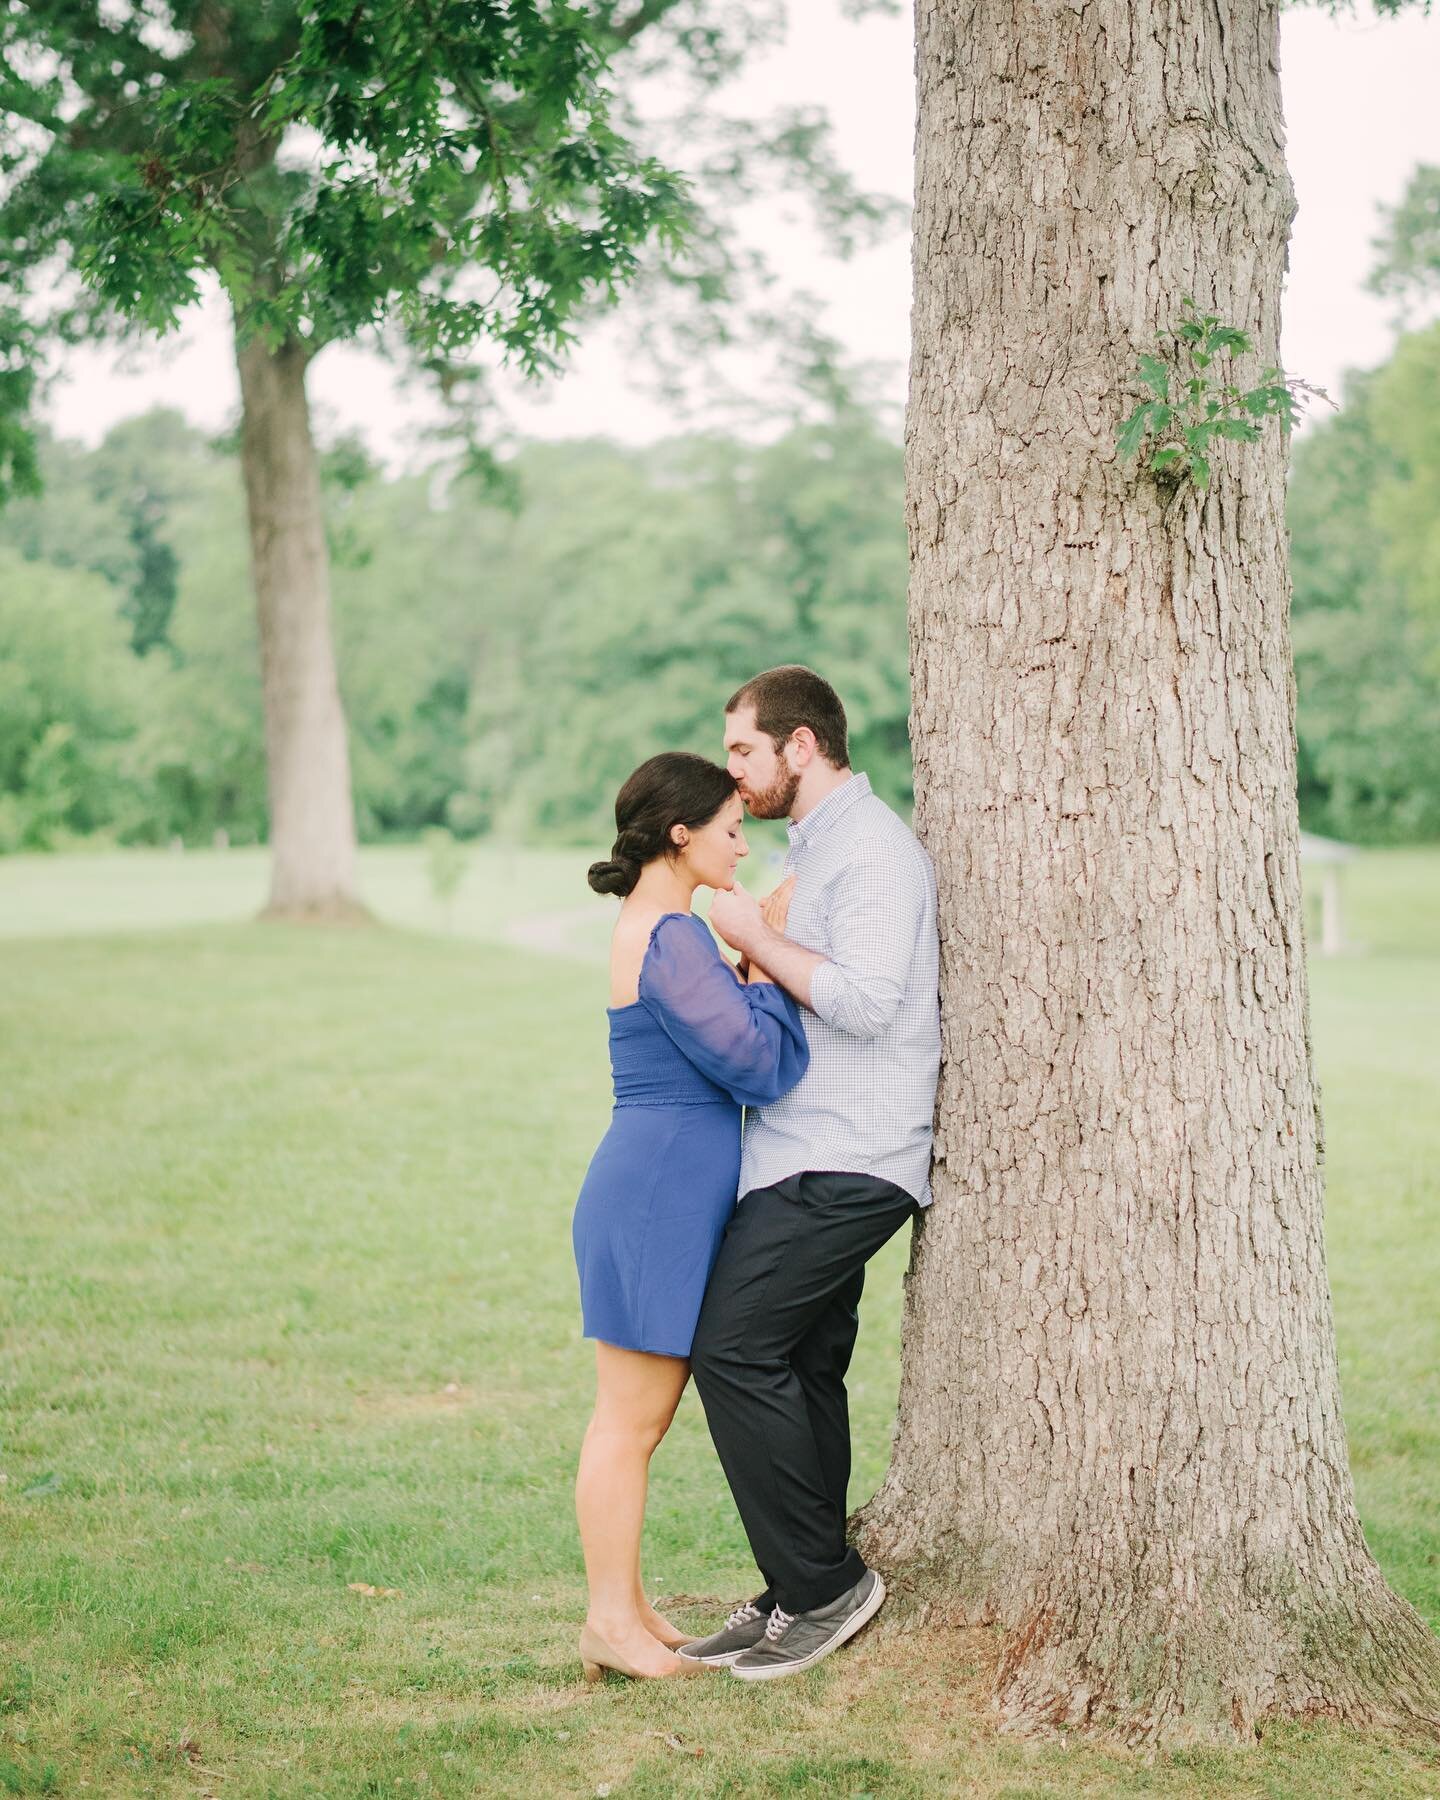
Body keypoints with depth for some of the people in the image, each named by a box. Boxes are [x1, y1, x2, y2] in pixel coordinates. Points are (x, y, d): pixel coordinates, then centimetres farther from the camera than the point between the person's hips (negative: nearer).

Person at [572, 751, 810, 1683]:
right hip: (659, 1195, -10)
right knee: (631, 1420, -3)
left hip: (660, 1195, 10)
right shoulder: (671, 936, -17)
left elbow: (726, 1040, 22)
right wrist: (767, 965, -5)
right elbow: (759, 1065, -19)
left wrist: (758, 953, 10)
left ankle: (625, 1608, 21)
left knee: (638, 1419, 14)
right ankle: (614, 1623, 4)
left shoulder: (656, 928, 15)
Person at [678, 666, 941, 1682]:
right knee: (803, 1370, 9)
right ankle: (801, 1598, 13)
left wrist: (756, 937, -13)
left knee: (734, 1346, -15)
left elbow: (866, 1000, -23)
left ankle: (824, 1582, -8)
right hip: (815, 1155, 10)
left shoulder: (870, 845, -12)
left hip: (844, 1159, -10)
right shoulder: (823, 847, 22)